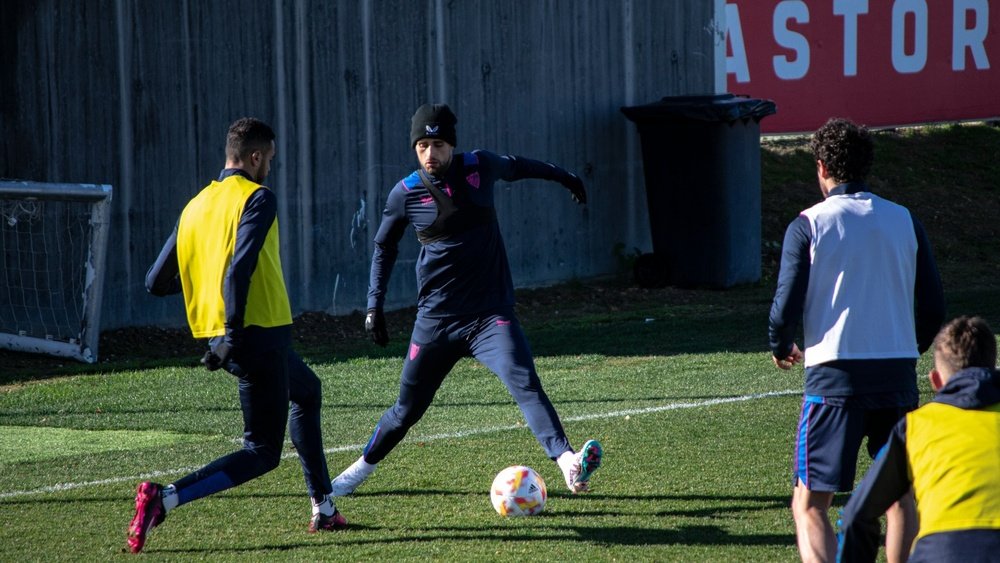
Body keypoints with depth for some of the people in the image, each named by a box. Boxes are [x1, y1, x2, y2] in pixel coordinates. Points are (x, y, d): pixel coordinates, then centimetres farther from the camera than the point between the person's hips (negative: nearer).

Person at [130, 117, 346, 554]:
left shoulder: (196, 206, 11)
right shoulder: (257, 198, -9)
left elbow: (156, 283, 14)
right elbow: (239, 270, -24)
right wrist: (232, 334, -25)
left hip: (223, 338, 8)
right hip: (260, 333, -8)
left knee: (307, 392, 31)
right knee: (262, 453, -2)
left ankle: (322, 509, 31)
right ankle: (163, 499, -20)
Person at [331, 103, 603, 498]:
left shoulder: (480, 166, -3)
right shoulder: (405, 194, -4)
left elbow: (515, 167, 22)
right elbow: (384, 247, 13)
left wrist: (563, 176, 37)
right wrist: (374, 304, 8)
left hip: (491, 312, 0)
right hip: (437, 317, 0)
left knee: (524, 382, -23)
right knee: (408, 409, 9)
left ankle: (568, 463, -35)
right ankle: (361, 469, 33)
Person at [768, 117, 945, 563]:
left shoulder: (808, 225, -3)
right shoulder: (904, 221, 7)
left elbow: (786, 306, -7)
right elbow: (933, 308, 8)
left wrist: (781, 349, 15)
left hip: (835, 374, -3)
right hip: (898, 375, 3)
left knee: (809, 504, 1)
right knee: (901, 495, 19)